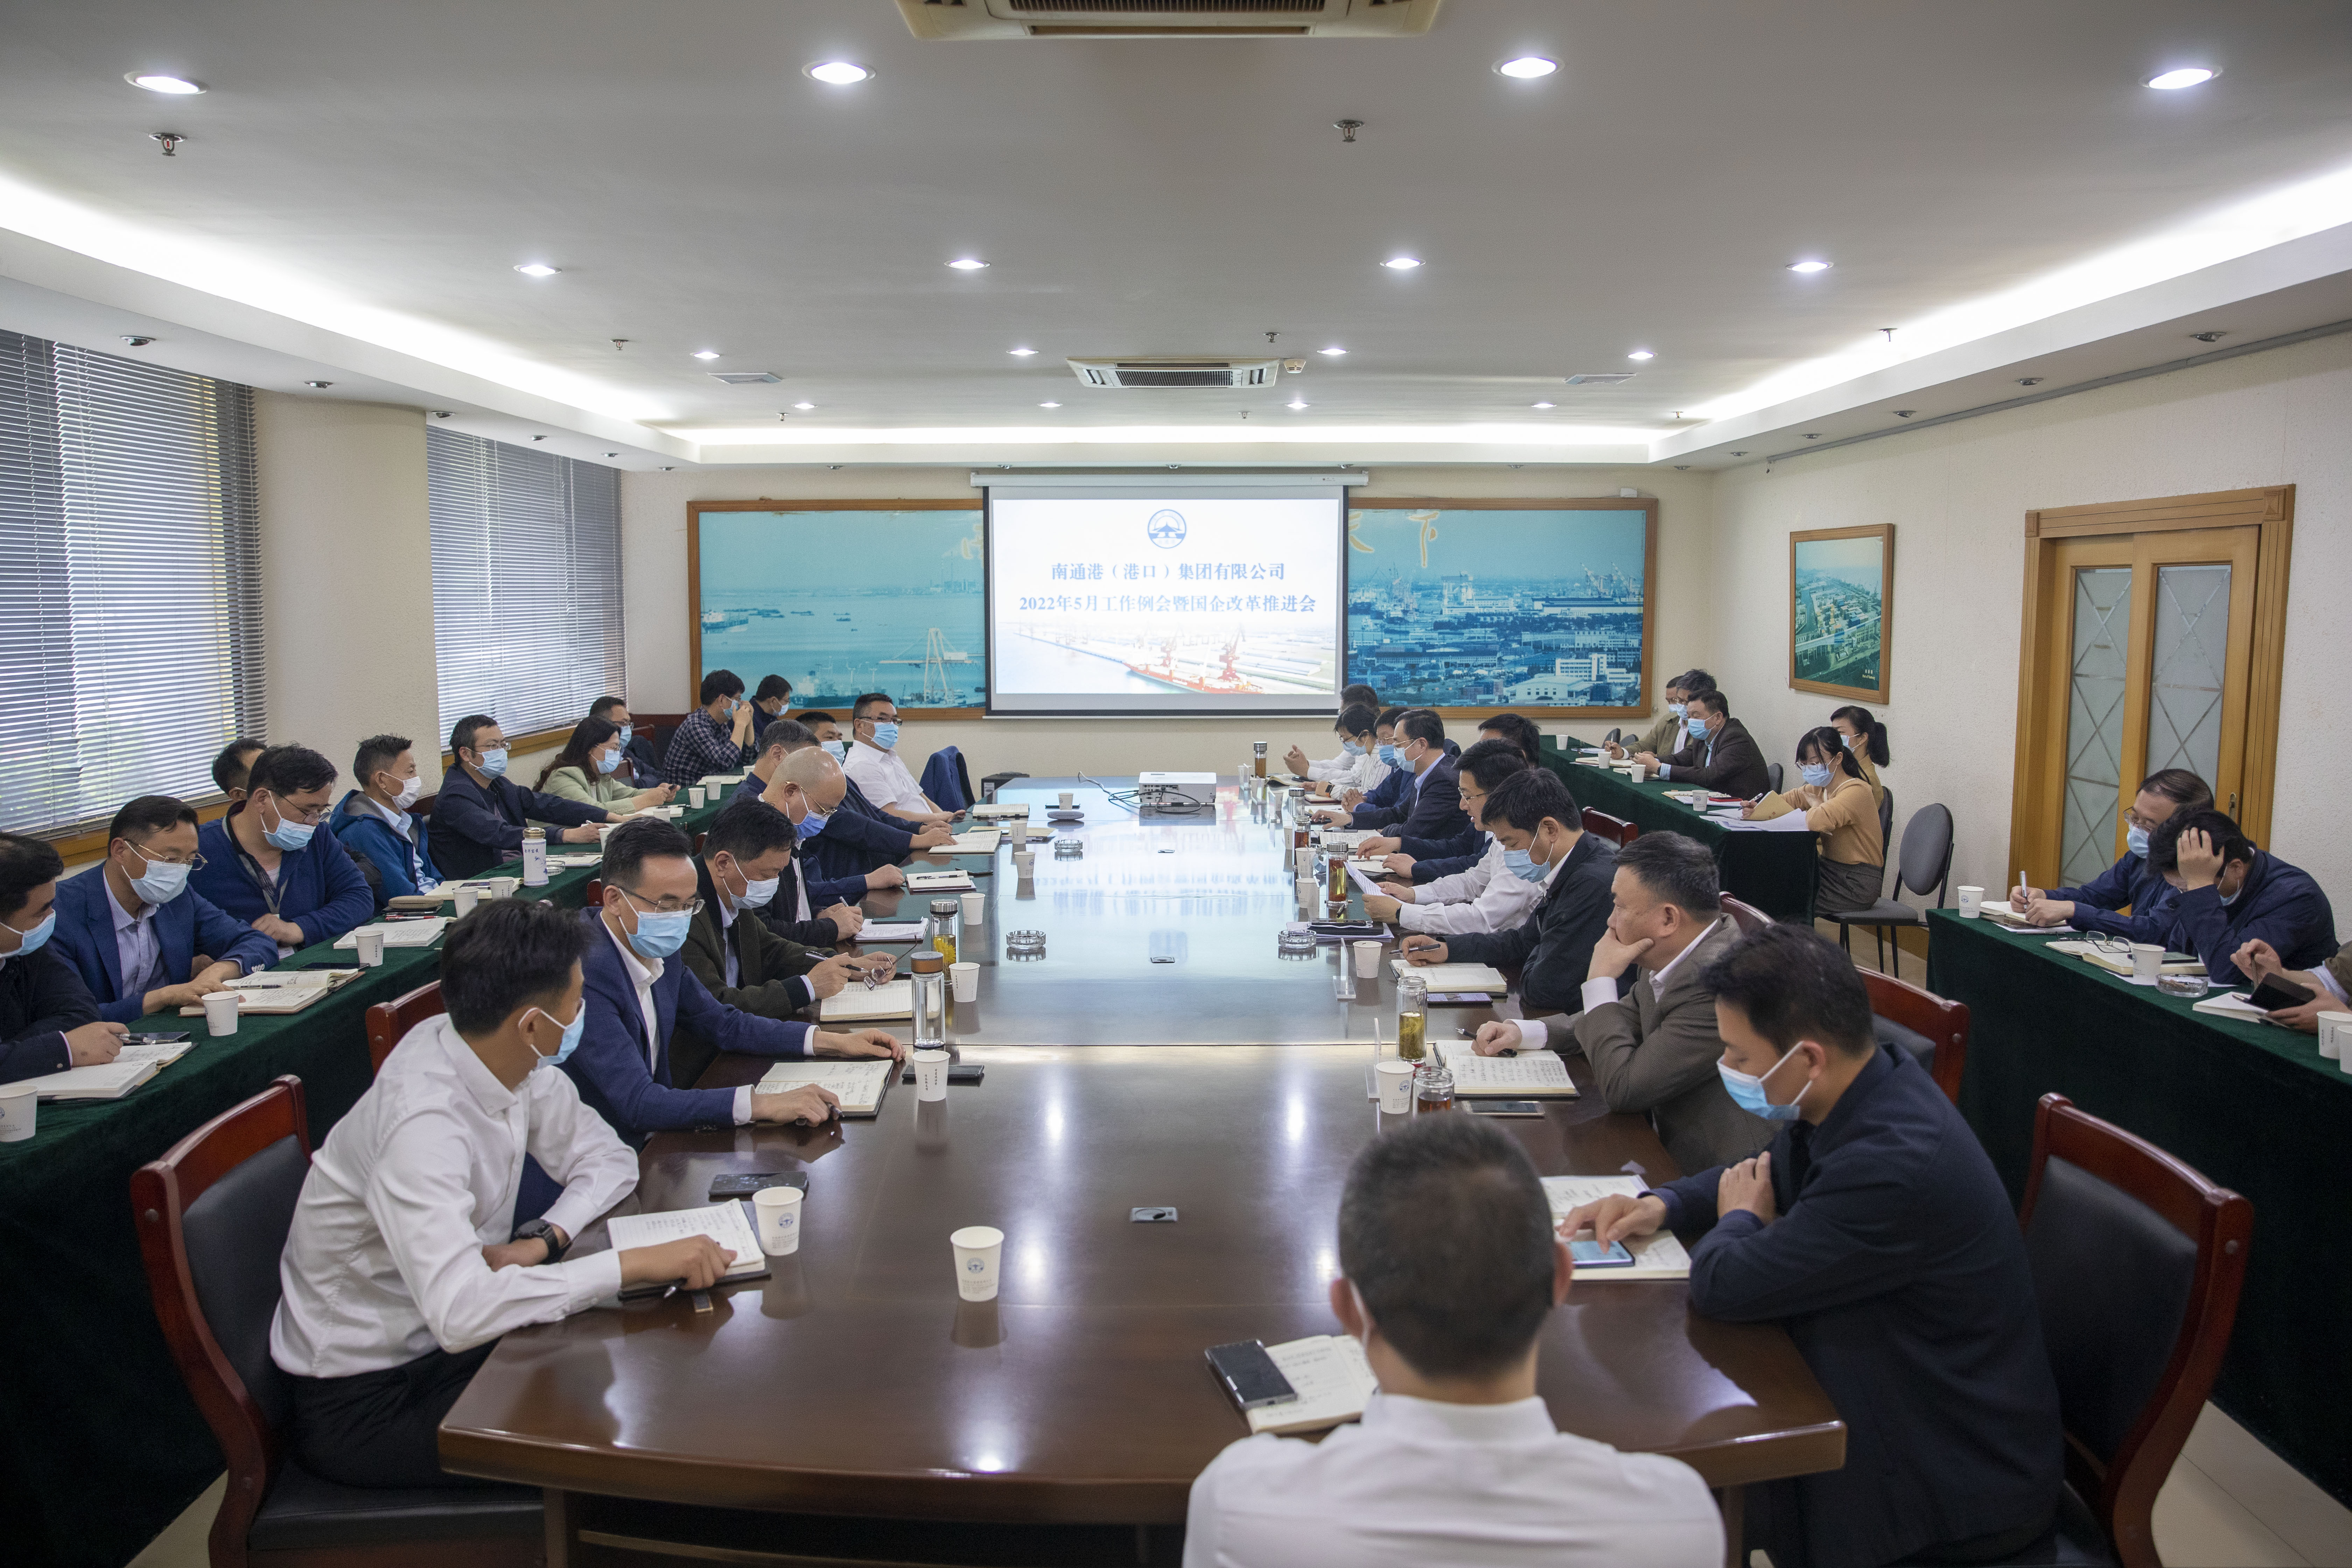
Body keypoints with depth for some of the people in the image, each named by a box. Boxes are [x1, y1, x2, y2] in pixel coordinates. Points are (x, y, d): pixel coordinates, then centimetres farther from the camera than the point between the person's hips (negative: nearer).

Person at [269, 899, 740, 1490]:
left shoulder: (506, 1059, -8)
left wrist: (543, 1239, -15)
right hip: (364, 1402, -7)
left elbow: (606, 1158, 3)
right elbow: (460, 1313, -41)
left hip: (440, 1342, 7)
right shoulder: (422, 1125, -32)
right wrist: (634, 1262, -38)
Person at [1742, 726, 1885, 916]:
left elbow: (1819, 821, -39)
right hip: (1832, 870, 8)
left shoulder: (1856, 791, -22)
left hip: (1856, 885, -8)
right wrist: (1756, 809, -13)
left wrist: (1815, 805, -14)